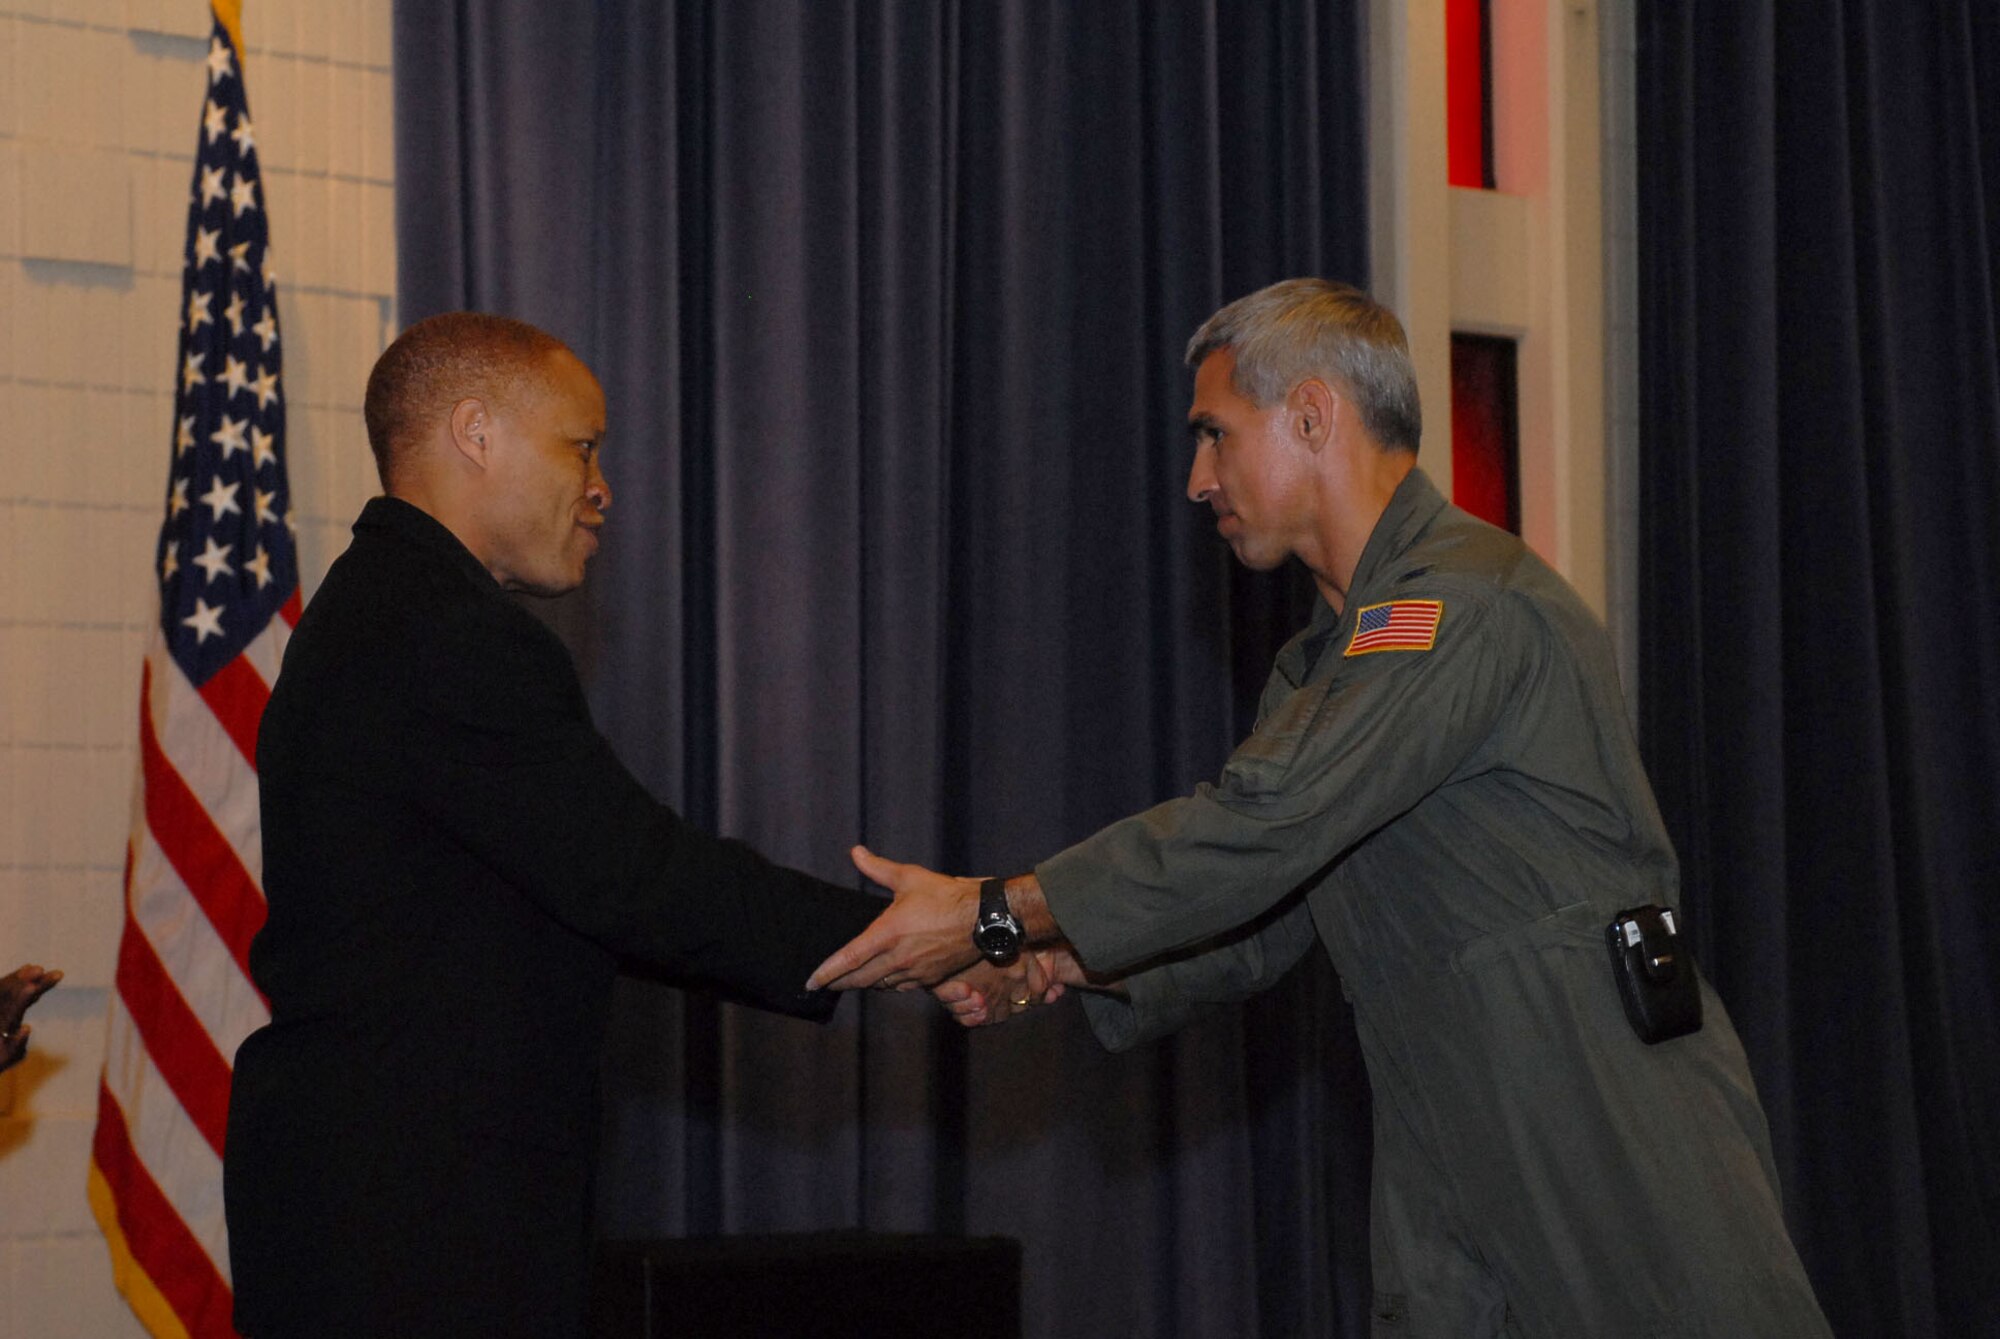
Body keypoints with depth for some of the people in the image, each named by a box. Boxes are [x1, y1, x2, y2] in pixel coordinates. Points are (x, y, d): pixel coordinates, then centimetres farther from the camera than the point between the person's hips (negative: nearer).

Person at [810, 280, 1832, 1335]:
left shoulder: (1469, 600, -14)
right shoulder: (1319, 668, 19)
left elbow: (1266, 824, -21)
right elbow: (1257, 926, 17)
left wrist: (1001, 914, -17)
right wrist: (1060, 963, 0)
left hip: (1622, 1146, -8)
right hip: (1455, 1173, 8)